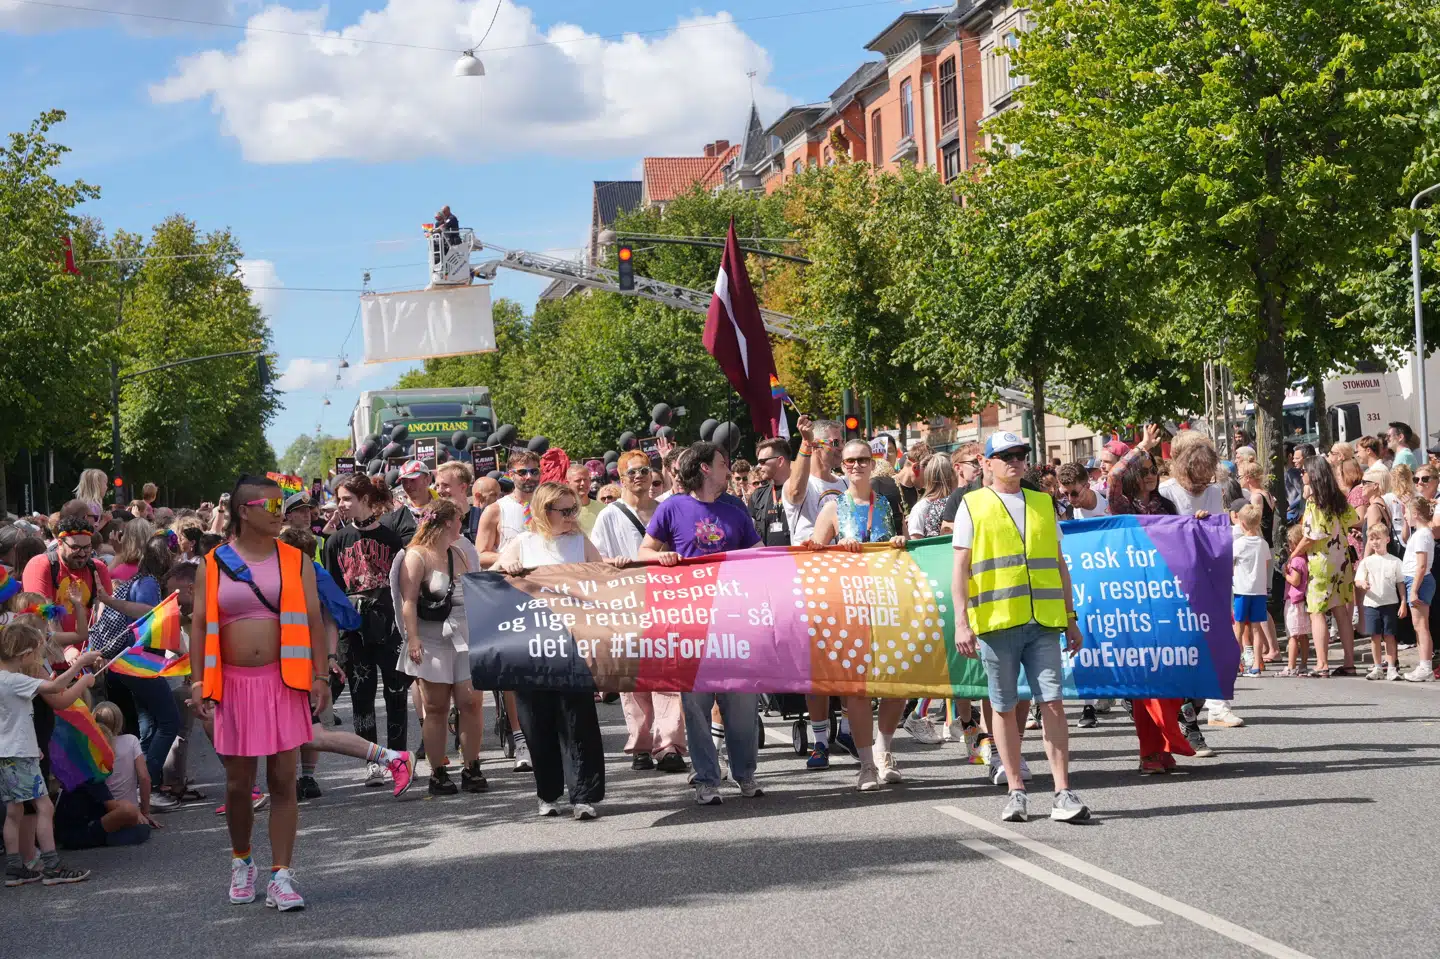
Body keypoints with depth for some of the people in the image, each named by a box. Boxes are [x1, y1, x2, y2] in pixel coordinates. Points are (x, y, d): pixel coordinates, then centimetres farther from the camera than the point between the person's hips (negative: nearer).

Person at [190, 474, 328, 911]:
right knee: (238, 783, 6)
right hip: (233, 684, 0)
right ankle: (241, 861, 30)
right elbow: (200, 624, 5)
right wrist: (199, 682, -2)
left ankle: (281, 876, 0)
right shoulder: (213, 565, 5)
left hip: (284, 682, 0)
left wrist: (320, 676, -3)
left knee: (283, 781, -3)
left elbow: (313, 620, 4)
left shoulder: (295, 561, 6)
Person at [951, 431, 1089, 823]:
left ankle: (1063, 793, -5)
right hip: (996, 621, -2)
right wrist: (962, 622, -7)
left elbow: (1059, 565, 19)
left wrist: (1070, 619, 15)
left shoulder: (1043, 504, 16)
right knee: (1004, 707, 4)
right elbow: (960, 568, 2)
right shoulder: (973, 506, 6)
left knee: (1053, 702, -6)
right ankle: (1016, 792, 12)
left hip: (1043, 622, 2)